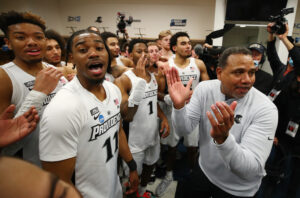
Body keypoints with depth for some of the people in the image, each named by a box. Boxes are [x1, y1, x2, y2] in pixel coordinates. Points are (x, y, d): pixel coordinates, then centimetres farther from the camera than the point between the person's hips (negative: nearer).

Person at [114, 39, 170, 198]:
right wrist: (140, 79, -34)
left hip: (153, 135, 7)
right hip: (135, 139, -6)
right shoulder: (123, 80, -19)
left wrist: (163, 118, -2)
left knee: (150, 165, 26)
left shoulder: (154, 77, 3)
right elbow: (126, 116, -31)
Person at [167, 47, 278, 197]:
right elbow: (185, 129, -13)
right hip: (203, 170, 4)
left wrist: (223, 138, -48)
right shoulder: (204, 88, -14)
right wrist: (179, 105, -33)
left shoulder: (265, 109, -25)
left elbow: (253, 169, -30)